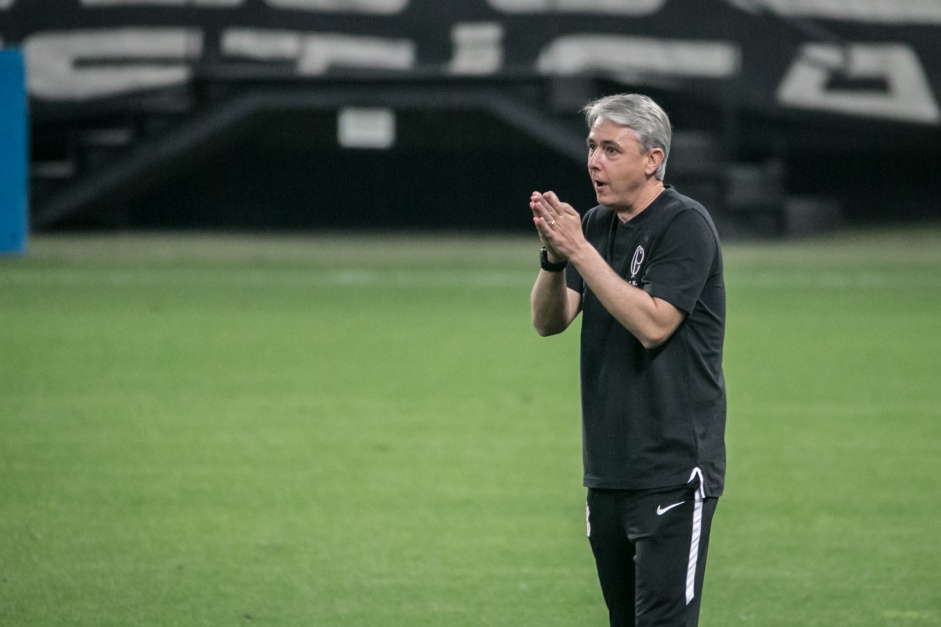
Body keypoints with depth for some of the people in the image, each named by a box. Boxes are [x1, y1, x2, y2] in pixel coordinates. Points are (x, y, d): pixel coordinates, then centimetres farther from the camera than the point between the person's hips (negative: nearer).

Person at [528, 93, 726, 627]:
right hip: (609, 470, 8)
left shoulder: (685, 224, -10)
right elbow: (549, 321, 6)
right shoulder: (597, 225, 13)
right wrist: (554, 257, -13)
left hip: (672, 471, -8)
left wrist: (580, 250, -20)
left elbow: (652, 323, -20)